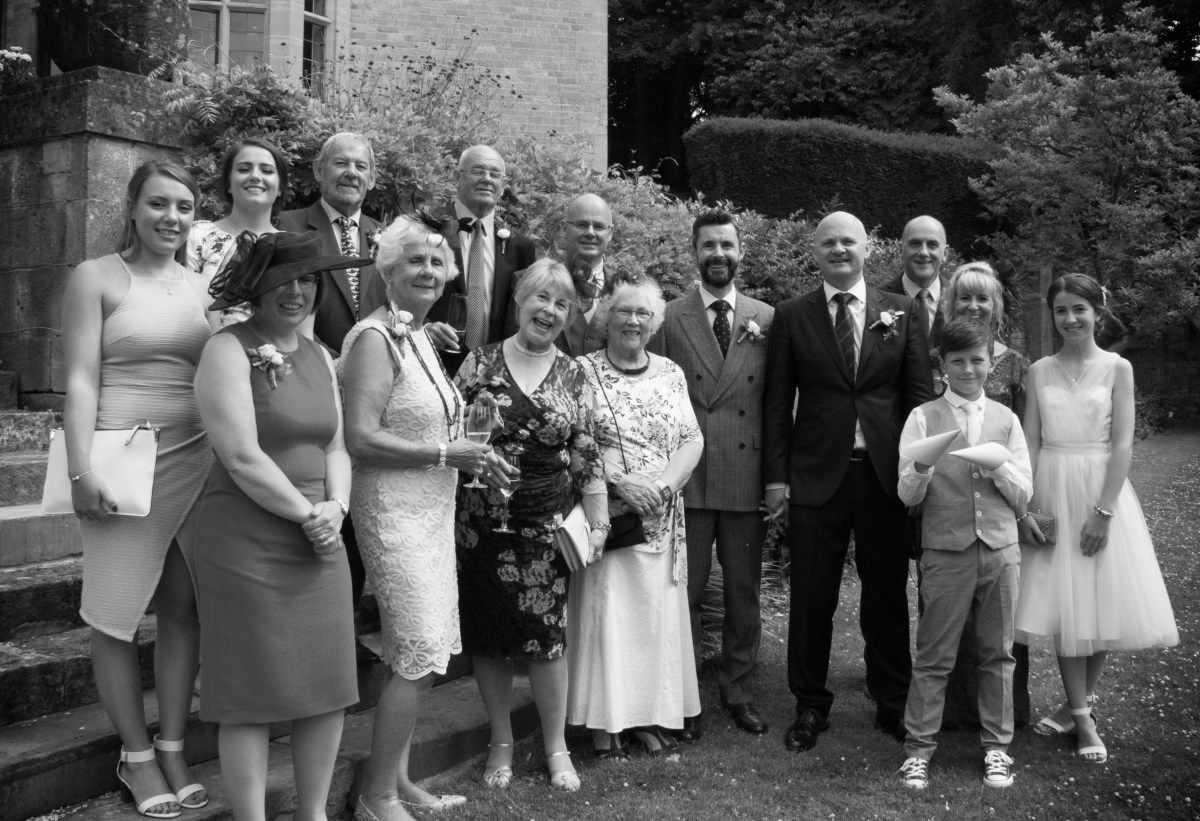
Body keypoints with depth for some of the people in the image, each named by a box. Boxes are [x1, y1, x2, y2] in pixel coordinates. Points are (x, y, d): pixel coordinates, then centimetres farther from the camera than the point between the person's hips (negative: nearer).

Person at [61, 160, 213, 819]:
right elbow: (80, 380, -6)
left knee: (183, 608, 6)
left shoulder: (199, 286, 12)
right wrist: (83, 471, -14)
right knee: (116, 613, 3)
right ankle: (136, 756, 18)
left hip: (195, 462, 4)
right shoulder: (96, 278, -1)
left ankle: (173, 750, 19)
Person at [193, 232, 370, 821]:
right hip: (247, 544, -7)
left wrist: (335, 506, -5)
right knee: (253, 696, 2)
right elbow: (242, 458, -16)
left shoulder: (318, 356, 13)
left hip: (320, 542, 7)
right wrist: (307, 514, -12)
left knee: (329, 686, 11)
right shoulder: (229, 350, -9)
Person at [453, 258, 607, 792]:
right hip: (482, 520, 0)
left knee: (547, 633, 2)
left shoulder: (572, 375, 3)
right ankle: (501, 742, 26)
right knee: (488, 633, 8)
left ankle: (556, 746, 21)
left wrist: (598, 522, 2)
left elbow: (587, 456, 4)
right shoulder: (479, 363, -1)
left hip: (547, 523, 0)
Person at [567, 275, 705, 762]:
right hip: (604, 513, -4)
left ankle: (653, 717, 17)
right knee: (604, 610, -3)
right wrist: (620, 482, -18)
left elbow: (693, 440, 6)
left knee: (659, 613, 6)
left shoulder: (671, 373, 11)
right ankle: (604, 721, 9)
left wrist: (664, 485, -10)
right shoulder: (584, 371, -1)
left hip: (662, 517, 4)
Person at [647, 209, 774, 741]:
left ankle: (739, 691, 26)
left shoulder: (766, 319, 7)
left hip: (746, 476, 2)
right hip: (686, 477, -2)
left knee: (744, 591, 11)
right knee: (684, 591, 5)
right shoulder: (669, 319, 2)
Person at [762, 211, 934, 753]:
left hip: (886, 474, 1)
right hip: (816, 477, -1)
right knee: (811, 599, 6)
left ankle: (892, 702, 28)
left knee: (887, 595, 11)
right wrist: (776, 477, -3)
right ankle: (810, 705, 22)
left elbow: (920, 394, 6)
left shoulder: (900, 312, 6)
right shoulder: (791, 316, 4)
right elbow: (777, 402, 2)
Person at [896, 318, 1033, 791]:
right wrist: (921, 469, -24)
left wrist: (998, 467, -13)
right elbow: (907, 496, -4)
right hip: (945, 551, -2)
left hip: (1001, 549, 3)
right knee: (934, 654, 3)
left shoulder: (1005, 419, 7)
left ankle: (996, 745, 24)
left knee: (998, 651, 11)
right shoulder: (923, 418, 0)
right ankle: (919, 747, 14)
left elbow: (1024, 495, 5)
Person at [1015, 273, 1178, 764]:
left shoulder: (1116, 368, -1)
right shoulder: (1039, 372, 4)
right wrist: (1023, 509, -6)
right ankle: (1082, 718, 13)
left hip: (1100, 489, -1)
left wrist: (1104, 511, -14)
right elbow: (1029, 442, 2)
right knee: (1063, 605, 2)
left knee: (1102, 600, 3)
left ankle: (1079, 702, 22)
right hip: (1051, 492, 1)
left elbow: (1122, 444, -7)